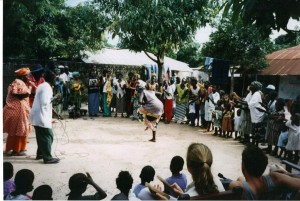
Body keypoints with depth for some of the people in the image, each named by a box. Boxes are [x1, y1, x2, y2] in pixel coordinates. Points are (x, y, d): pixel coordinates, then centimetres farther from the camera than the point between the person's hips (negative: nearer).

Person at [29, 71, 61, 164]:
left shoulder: (42, 86, 15)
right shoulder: (47, 87, -16)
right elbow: (45, 103, -26)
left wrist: (55, 113, 21)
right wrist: (53, 98, -9)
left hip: (38, 115, 10)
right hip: (41, 116, -10)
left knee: (41, 136, 19)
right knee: (48, 136, -3)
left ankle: (40, 154, 29)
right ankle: (48, 158, 2)